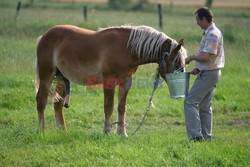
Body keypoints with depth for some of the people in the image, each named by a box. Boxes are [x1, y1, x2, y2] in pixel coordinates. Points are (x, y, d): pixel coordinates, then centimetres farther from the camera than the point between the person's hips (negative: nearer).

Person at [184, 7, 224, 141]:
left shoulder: (212, 34, -19)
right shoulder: (209, 33, 14)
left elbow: (206, 56, -24)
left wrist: (192, 57, -8)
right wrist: (197, 68, 10)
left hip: (208, 74, -10)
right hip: (208, 73, 10)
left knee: (190, 102, -9)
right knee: (205, 106, 14)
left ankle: (196, 135, -12)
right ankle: (206, 136, 17)